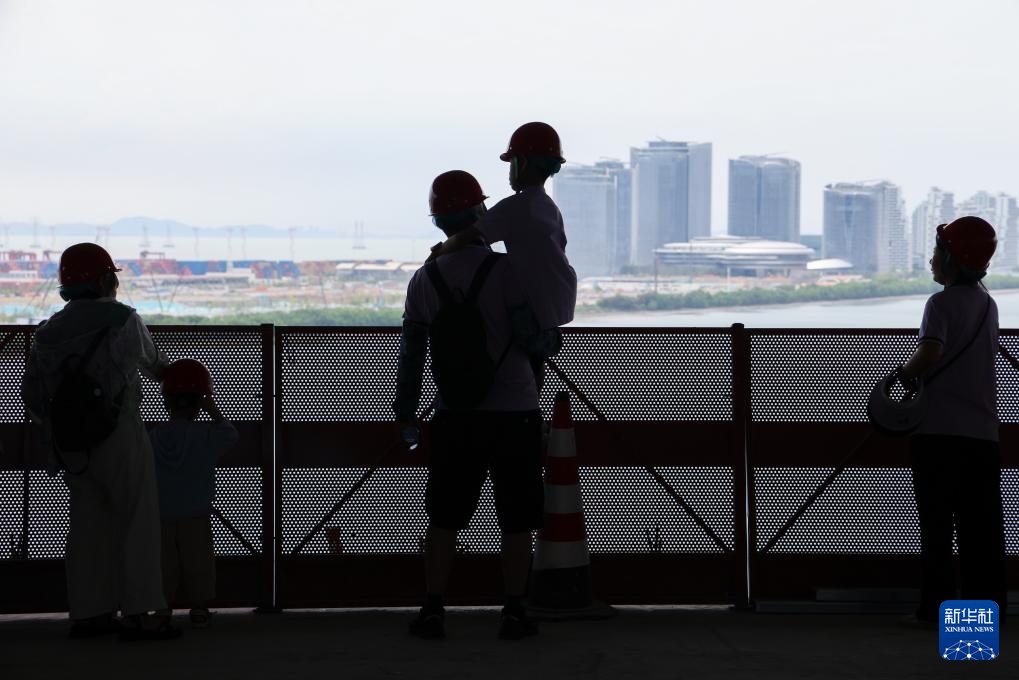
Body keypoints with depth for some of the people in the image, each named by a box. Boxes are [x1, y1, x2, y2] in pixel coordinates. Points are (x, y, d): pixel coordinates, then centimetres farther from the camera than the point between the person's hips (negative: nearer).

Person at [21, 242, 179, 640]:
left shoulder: (50, 331, 9)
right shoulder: (122, 320, -6)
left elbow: (31, 393, 8)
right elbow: (150, 361, 12)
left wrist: (55, 429, 22)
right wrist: (170, 376, 34)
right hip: (119, 433, -6)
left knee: (89, 523, 10)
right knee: (137, 521, -2)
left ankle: (87, 613, 11)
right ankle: (138, 614, -6)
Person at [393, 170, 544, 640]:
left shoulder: (425, 280, 0)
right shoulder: (507, 271, -11)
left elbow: (411, 352, 5)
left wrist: (405, 415, 13)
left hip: (455, 416, 3)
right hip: (514, 412, -3)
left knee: (444, 518, 11)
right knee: (516, 520, 6)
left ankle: (432, 611, 9)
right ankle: (514, 613, 7)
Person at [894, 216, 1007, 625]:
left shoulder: (943, 303, -9)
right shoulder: (987, 304, 15)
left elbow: (931, 350, -26)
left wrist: (905, 375, -9)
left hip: (940, 430, -7)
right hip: (984, 433, 7)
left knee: (937, 524, -3)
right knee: (982, 528, 8)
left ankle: (936, 607, -4)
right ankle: (988, 604, 8)